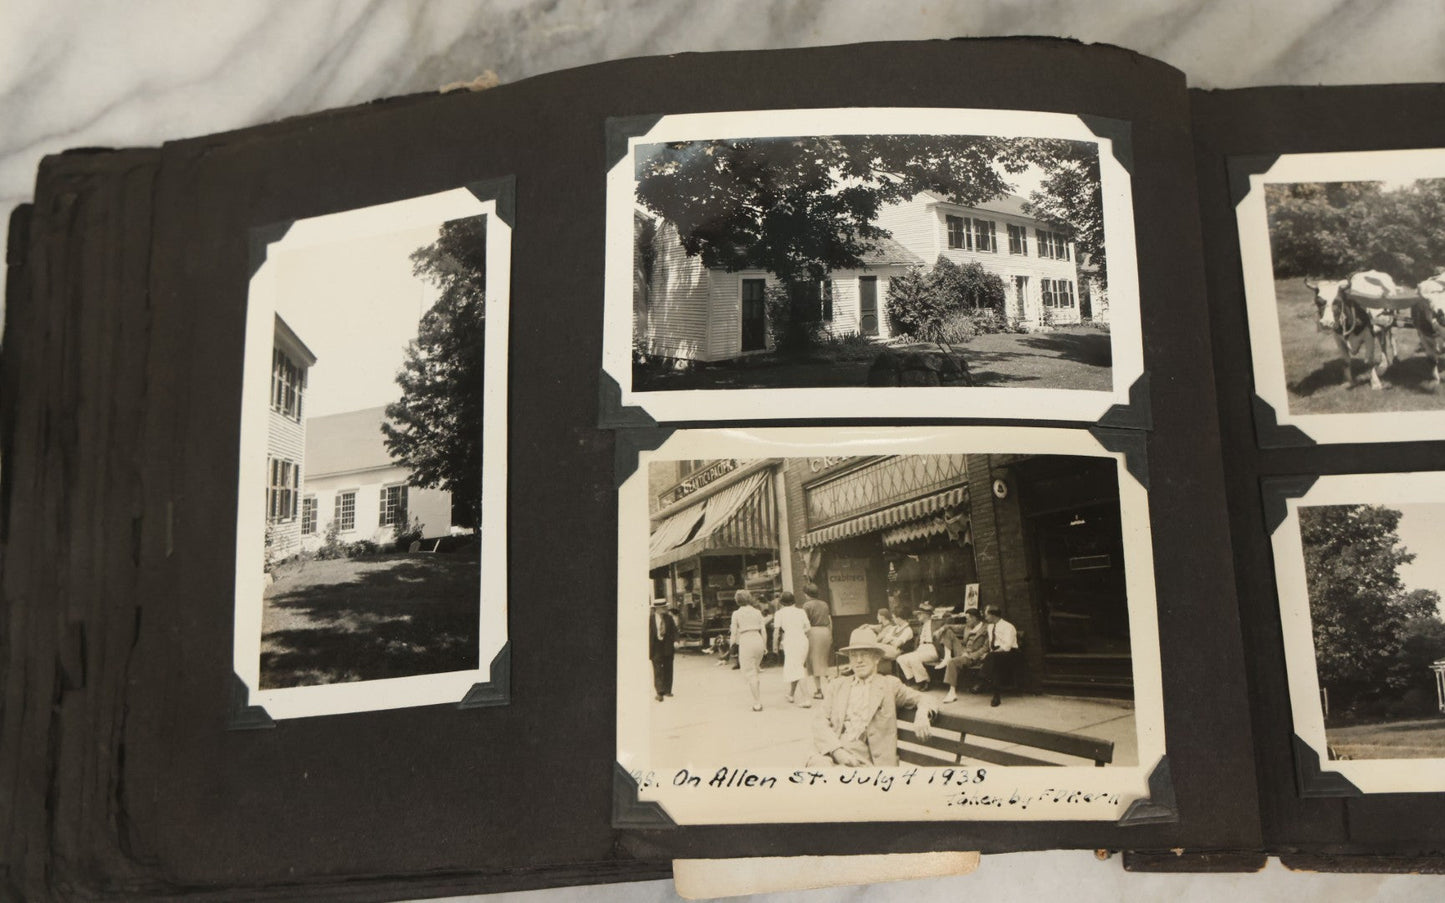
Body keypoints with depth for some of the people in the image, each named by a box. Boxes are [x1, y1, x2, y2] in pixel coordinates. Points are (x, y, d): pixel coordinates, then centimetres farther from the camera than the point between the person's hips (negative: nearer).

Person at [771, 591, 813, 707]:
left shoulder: (780, 613, 2)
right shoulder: (801, 612, 13)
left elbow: (776, 631, -2)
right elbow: (807, 629, 6)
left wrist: (775, 645, 6)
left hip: (790, 641, -5)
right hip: (803, 640, 5)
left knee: (797, 671, -6)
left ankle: (806, 699, -15)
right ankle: (791, 695, 33)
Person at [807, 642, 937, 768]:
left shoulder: (889, 684, 18)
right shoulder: (837, 685, 20)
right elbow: (820, 721, 10)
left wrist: (922, 715, -11)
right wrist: (837, 750, -10)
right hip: (831, 749, 1)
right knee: (818, 764, -34)